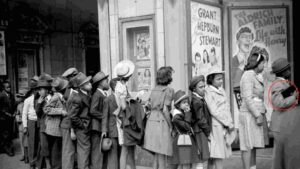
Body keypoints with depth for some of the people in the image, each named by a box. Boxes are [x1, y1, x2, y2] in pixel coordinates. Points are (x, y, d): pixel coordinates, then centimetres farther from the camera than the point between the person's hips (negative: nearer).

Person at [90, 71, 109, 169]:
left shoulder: (104, 95, 14)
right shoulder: (97, 95, -12)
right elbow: (93, 111, -20)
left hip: (104, 128, 9)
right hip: (97, 127, -9)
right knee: (97, 153, -4)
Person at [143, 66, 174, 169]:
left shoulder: (154, 90, 13)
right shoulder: (169, 90, -7)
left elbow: (150, 107, 11)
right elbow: (165, 110, -14)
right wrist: (170, 125, -6)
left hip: (151, 121, 7)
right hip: (161, 122, -7)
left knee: (157, 155, 14)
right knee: (162, 156, -2)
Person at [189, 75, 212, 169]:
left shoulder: (201, 99, 12)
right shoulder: (197, 101, -18)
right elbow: (200, 119, -18)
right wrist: (208, 131, -10)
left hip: (203, 132, 10)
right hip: (200, 132, -10)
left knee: (203, 158, 14)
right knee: (202, 158, -6)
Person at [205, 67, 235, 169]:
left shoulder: (221, 91, 16)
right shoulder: (208, 92, -8)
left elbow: (227, 109, 16)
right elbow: (214, 111, -13)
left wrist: (230, 122, 2)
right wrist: (228, 123, -11)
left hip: (224, 127, 7)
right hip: (216, 126, -7)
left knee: (212, 156, 9)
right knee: (218, 154, -7)